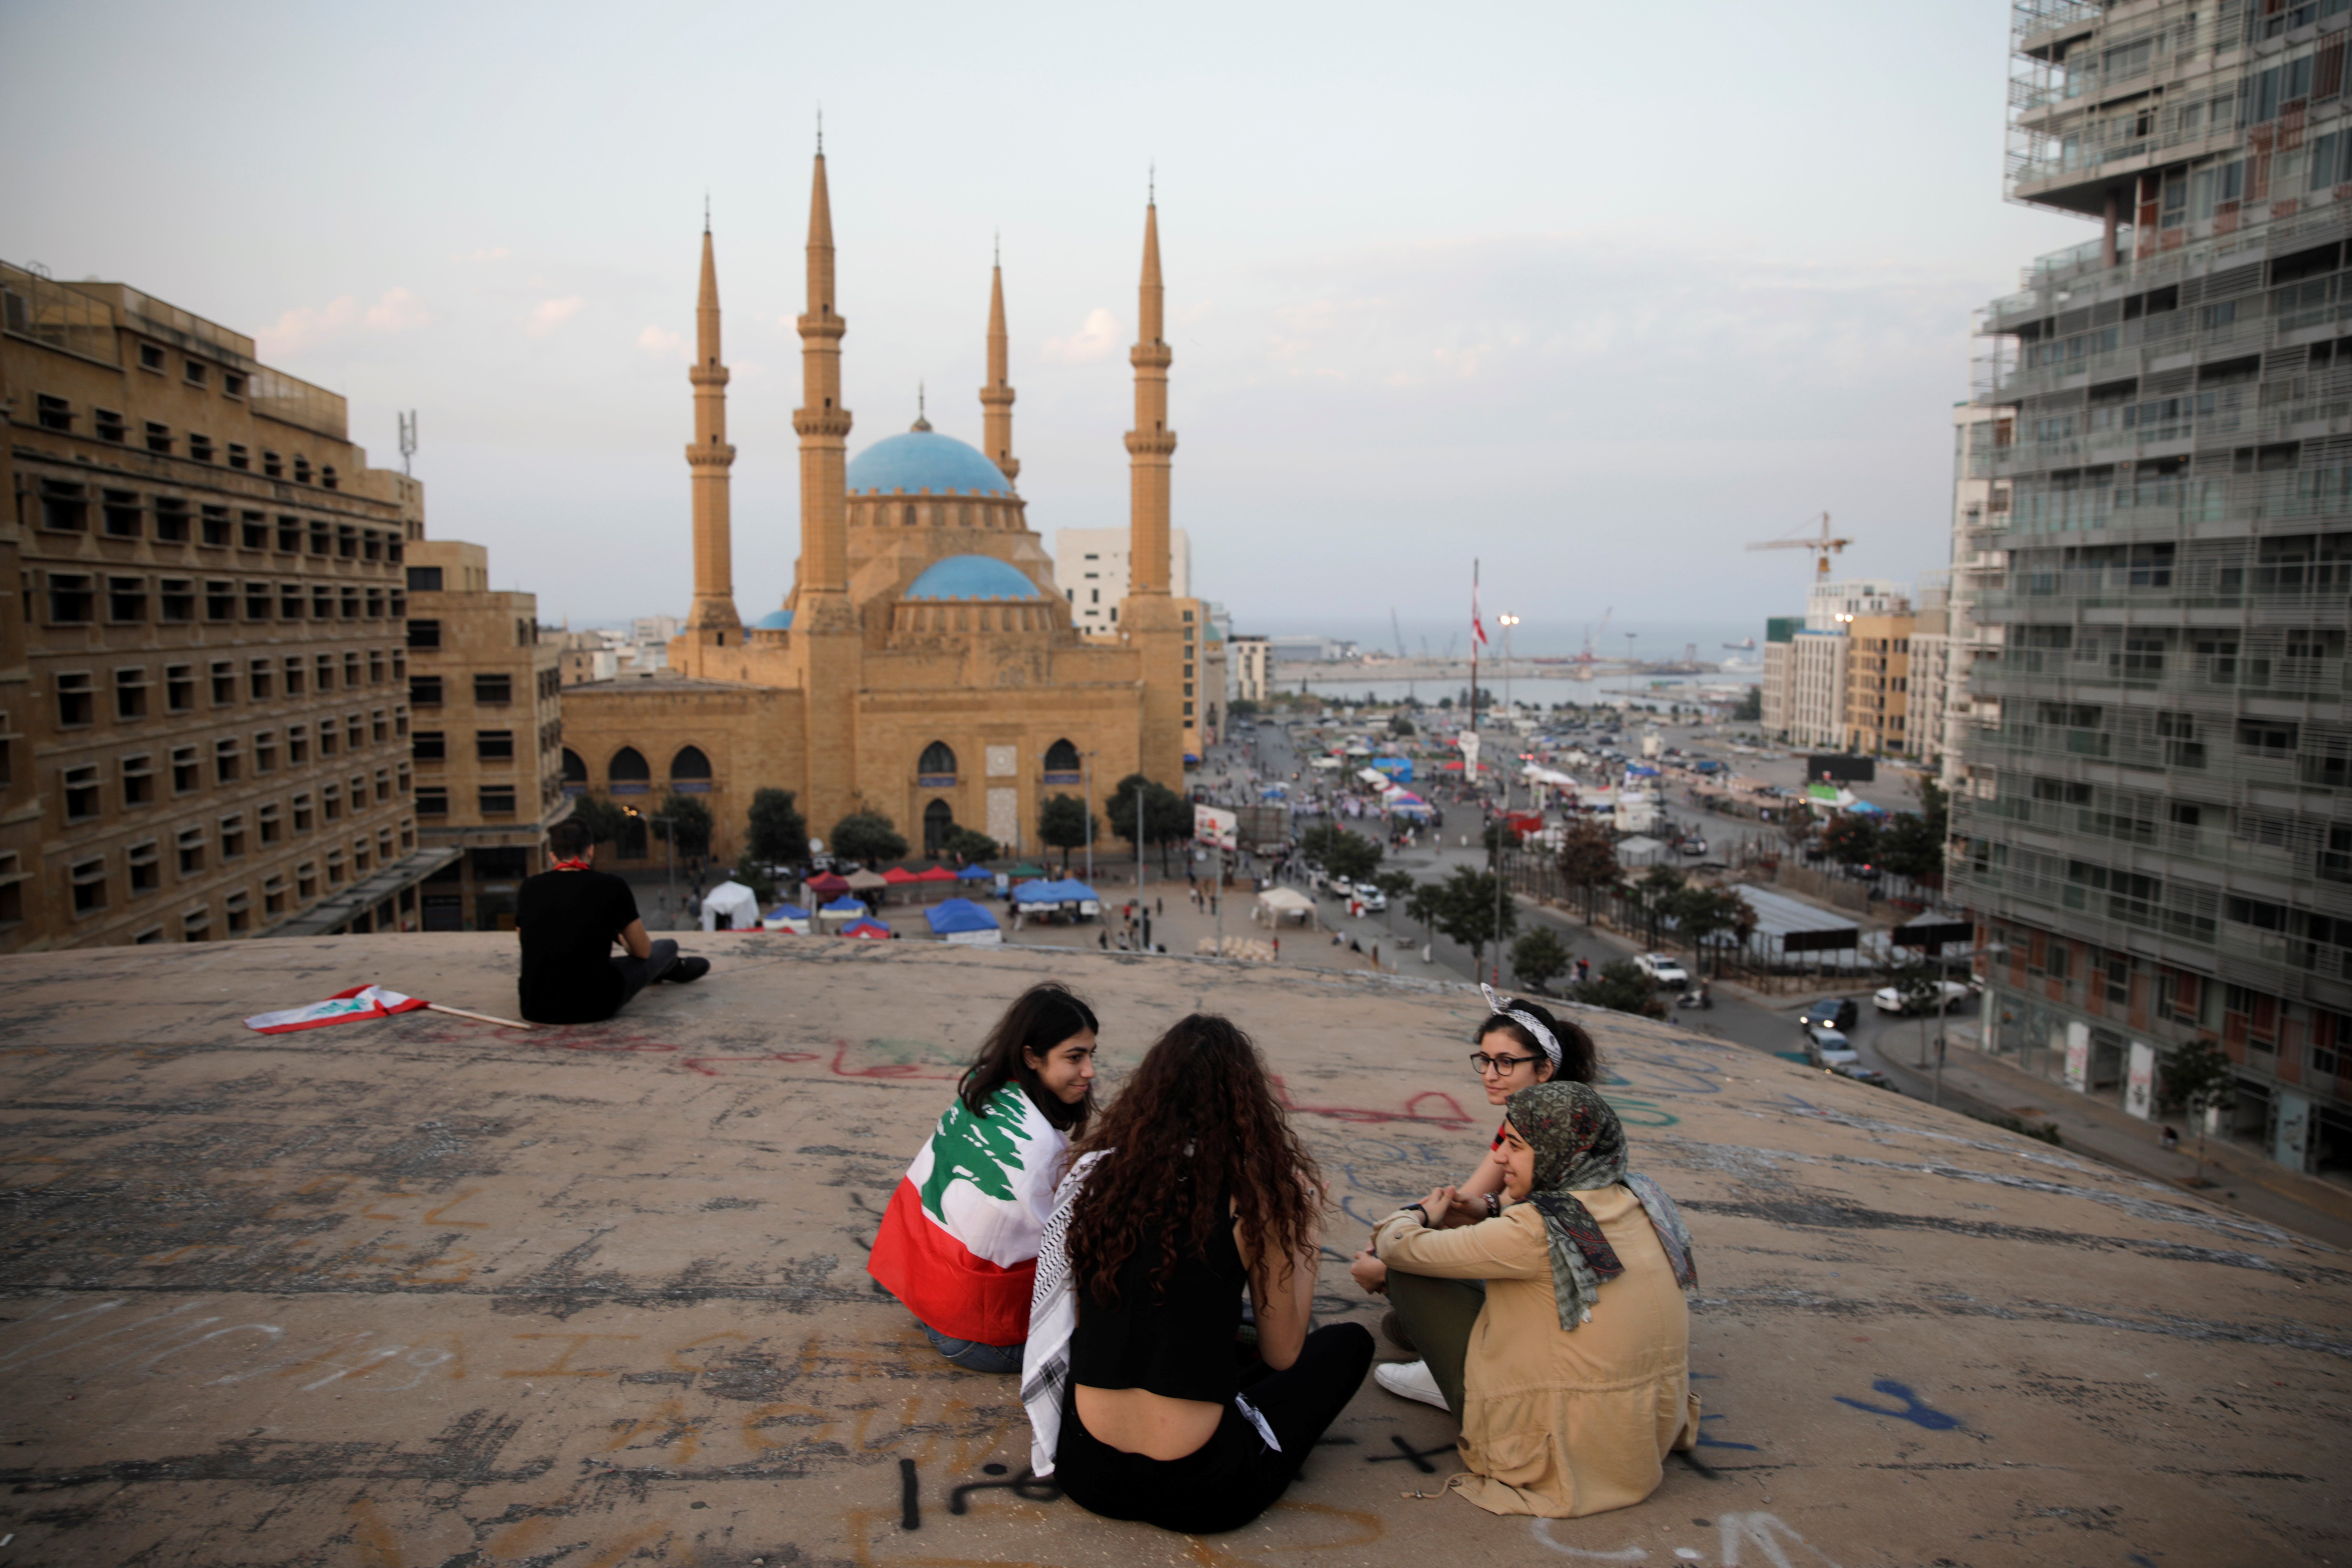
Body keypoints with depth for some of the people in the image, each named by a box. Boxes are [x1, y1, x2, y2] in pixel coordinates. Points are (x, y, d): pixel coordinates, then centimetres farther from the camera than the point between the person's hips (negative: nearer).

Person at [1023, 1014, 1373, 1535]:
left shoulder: (1095, 1175, -1)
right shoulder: (1250, 1196, -12)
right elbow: (1283, 1355, -1)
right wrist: (1307, 1229, 12)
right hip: (1193, 1493, -6)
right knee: (1349, 1342, 16)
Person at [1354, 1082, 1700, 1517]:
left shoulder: (1538, 1231, -23)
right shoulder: (1647, 1201, -3)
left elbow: (1397, 1246, -13)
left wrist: (1418, 1215, 10)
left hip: (1562, 1455, -7)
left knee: (1410, 1273, -1)